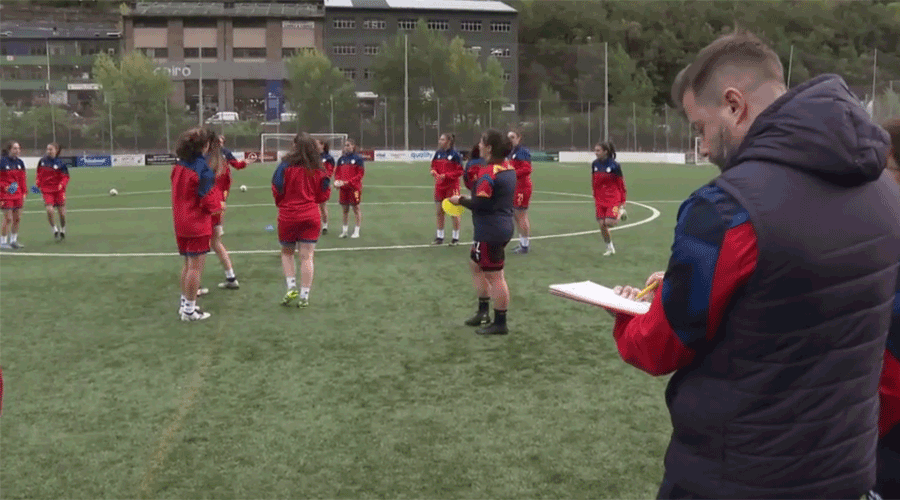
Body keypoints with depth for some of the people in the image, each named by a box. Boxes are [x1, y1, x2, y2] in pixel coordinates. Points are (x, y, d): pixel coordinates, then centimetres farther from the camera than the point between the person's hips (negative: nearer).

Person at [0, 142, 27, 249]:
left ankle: (13, 240, 21)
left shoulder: (20, 162, 9)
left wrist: (23, 193, 11)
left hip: (18, 195, 6)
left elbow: (23, 179, 15)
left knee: (17, 218, 8)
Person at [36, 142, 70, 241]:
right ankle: (55, 230, 1)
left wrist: (62, 184, -19)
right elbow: (39, 174, 17)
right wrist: (38, 183, 3)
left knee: (62, 213, 3)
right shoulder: (42, 161, 3)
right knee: (49, 210, -18)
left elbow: (65, 177, -2)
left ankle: (62, 230, 26)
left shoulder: (60, 163, -6)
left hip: (58, 190, -1)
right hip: (46, 190, 1)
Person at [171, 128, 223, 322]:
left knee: (188, 264, 19)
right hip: (198, 224, -8)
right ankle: (189, 309, 5)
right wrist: (220, 205, 2)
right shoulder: (203, 169, -19)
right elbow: (208, 200, -18)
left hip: (181, 224, 8)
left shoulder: (178, 166, 6)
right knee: (196, 266, 0)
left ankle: (185, 304, 27)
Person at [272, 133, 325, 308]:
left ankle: (291, 287, 4)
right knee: (307, 257, 4)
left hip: (288, 215, -2)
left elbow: (277, 190, -7)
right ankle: (304, 296, 6)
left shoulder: (286, 166, -11)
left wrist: (281, 204, 12)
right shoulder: (318, 170, -1)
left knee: (287, 253, 18)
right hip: (311, 216, 2)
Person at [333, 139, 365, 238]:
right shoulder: (341, 159, 11)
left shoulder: (358, 159, -4)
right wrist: (337, 181, -7)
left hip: (354, 188, -5)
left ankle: (357, 231, 6)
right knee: (344, 208, 11)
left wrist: (348, 182, -17)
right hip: (343, 188, 5)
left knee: (356, 208, 1)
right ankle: (344, 229, 20)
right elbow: (337, 172, 14)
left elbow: (360, 174, -9)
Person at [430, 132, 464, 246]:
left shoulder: (455, 154, -12)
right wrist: (433, 171, -7)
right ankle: (440, 237, 21)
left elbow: (460, 171, -12)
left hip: (452, 187, -6)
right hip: (439, 186, 6)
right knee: (439, 212, 10)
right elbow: (434, 166, 15)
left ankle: (456, 237, 14)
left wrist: (446, 175, -20)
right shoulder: (438, 153, 6)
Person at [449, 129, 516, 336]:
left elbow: (479, 204, -23)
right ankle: (483, 311, 29)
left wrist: (460, 200, -7)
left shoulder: (488, 173, -21)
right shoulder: (507, 167, 8)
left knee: (494, 276, -1)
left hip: (490, 232, -10)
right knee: (476, 264, 23)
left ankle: (500, 323, 9)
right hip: (502, 227, 10)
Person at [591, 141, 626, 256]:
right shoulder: (595, 164, 2)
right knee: (602, 225, 1)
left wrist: (623, 201, -5)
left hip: (613, 198, -5)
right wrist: (595, 197, 15)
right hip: (600, 199, 5)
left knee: (609, 223, -18)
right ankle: (610, 248, 20)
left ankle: (620, 212, 15)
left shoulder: (614, 165, -12)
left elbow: (621, 183, -6)